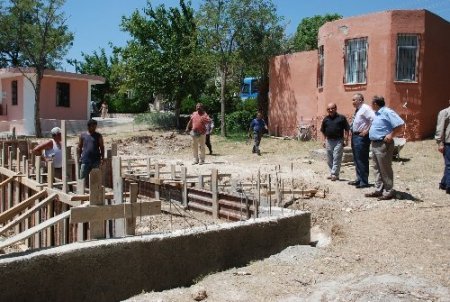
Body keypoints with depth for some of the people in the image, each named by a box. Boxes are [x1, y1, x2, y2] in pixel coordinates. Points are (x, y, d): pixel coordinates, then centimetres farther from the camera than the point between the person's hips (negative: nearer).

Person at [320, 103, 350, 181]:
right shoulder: (326, 119, 9)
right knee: (329, 159, 10)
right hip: (329, 141, 5)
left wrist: (346, 140, -6)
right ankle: (331, 173, 21)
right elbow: (323, 131, 17)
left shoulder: (341, 118, -3)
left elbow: (346, 129, -2)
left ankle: (334, 174, -5)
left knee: (336, 158, -7)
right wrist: (325, 140, 12)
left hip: (338, 141, -5)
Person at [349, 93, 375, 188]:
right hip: (355, 136, 10)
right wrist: (352, 132, 15)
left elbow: (373, 119, -26)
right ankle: (359, 179, 27)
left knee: (362, 160, -6)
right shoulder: (357, 110, 16)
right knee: (356, 159, 17)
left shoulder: (365, 108, -13)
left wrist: (367, 131, -22)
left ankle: (364, 182, 1)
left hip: (361, 137, -10)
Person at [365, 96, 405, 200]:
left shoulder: (387, 112, -15)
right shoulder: (377, 113, 15)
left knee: (385, 169, -4)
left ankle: (388, 192, 3)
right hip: (375, 144, 10)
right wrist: (368, 131, 14)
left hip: (383, 144, -10)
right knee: (377, 169, 14)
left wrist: (391, 135, -20)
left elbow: (400, 125, -22)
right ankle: (378, 190, 21)